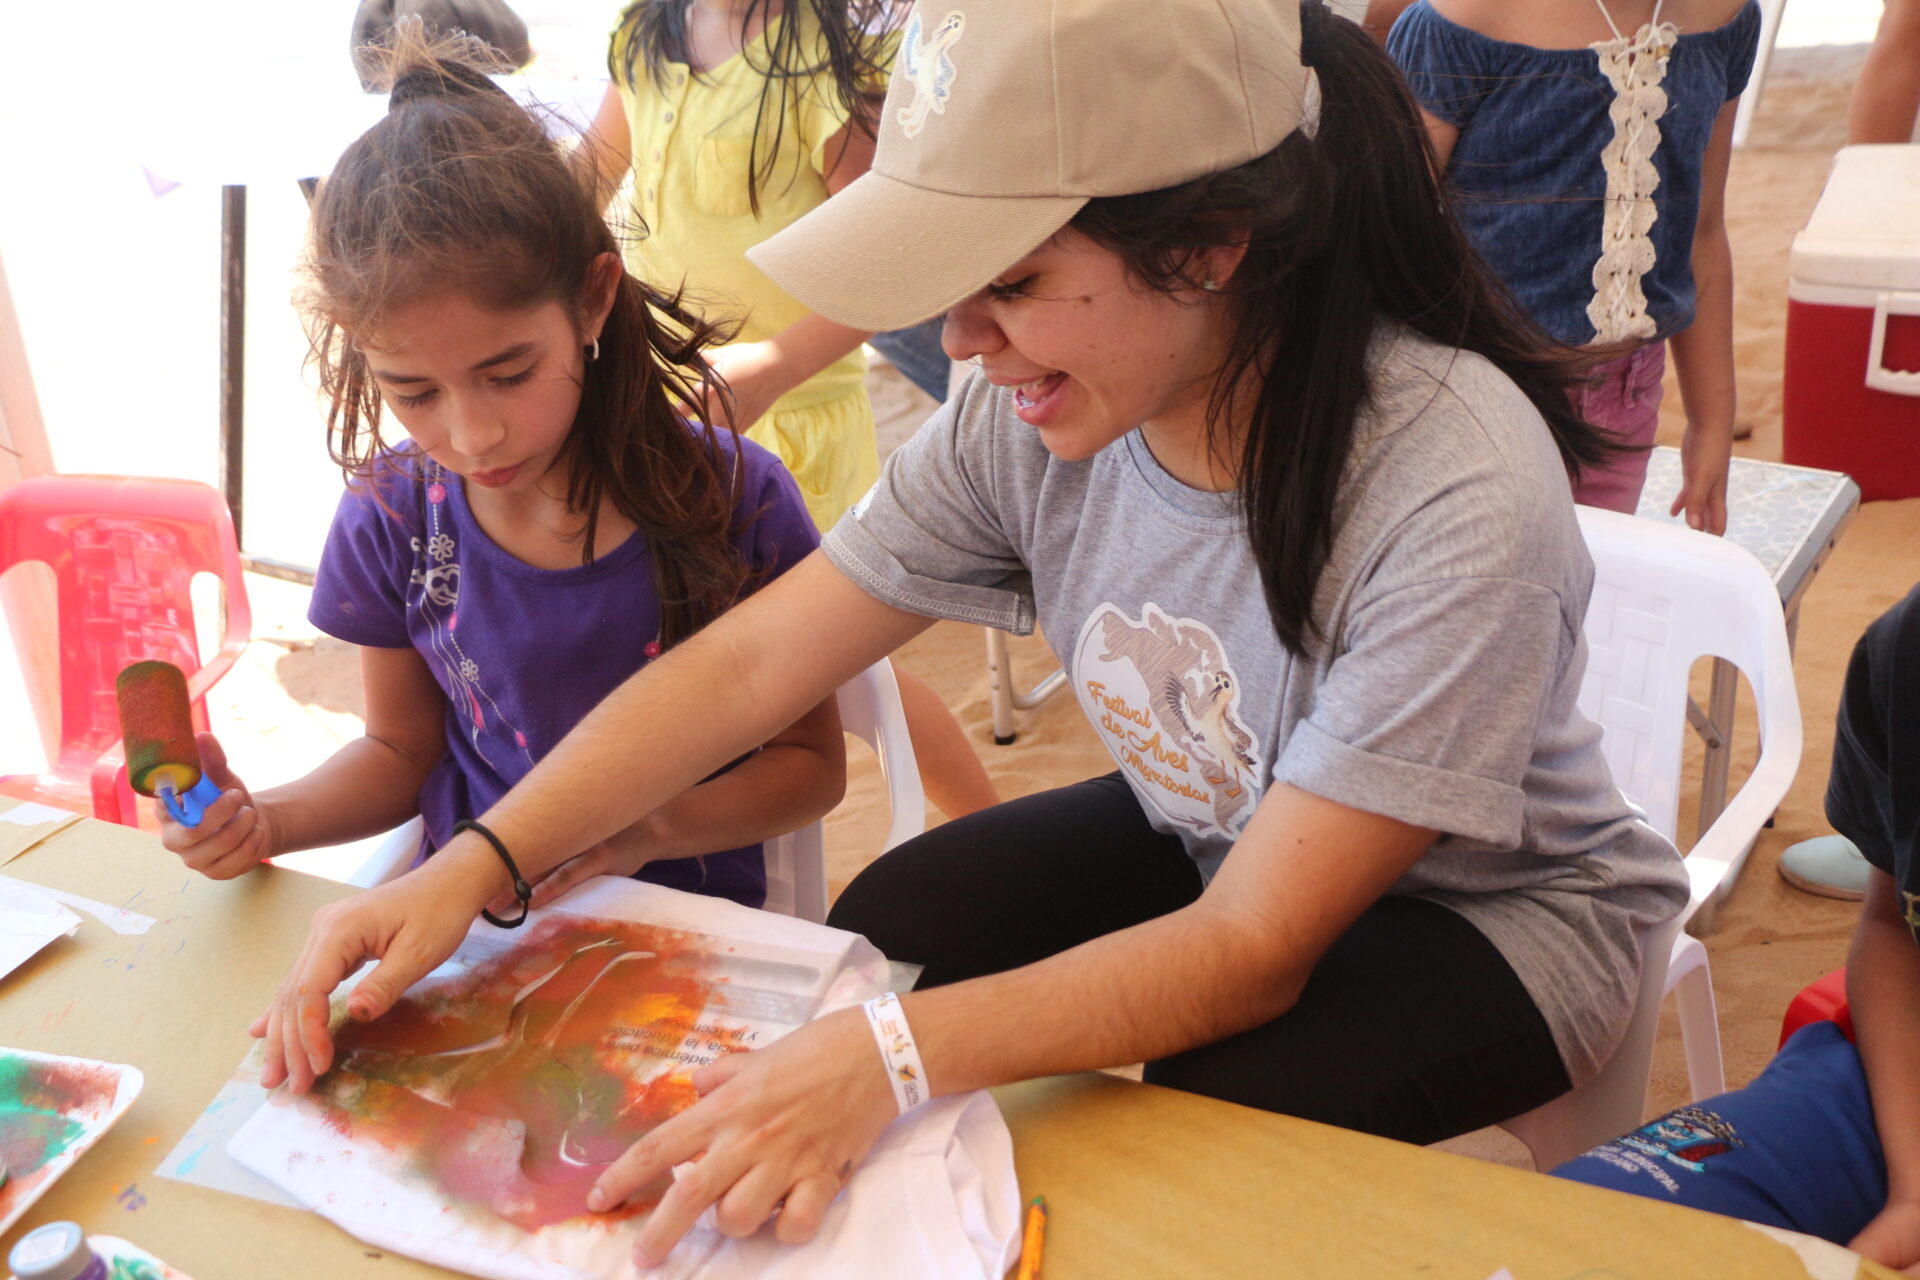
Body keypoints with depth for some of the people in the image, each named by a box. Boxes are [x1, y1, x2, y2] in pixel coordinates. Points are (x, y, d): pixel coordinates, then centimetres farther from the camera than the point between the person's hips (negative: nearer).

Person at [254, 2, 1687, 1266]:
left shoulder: (1458, 491, -35)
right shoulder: (1035, 411, -20)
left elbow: (1254, 949, -32)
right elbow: (747, 661, -16)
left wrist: (895, 1057, -43)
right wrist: (474, 866, -26)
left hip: (1491, 902, -4)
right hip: (1203, 841, 4)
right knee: (881, 933, -11)